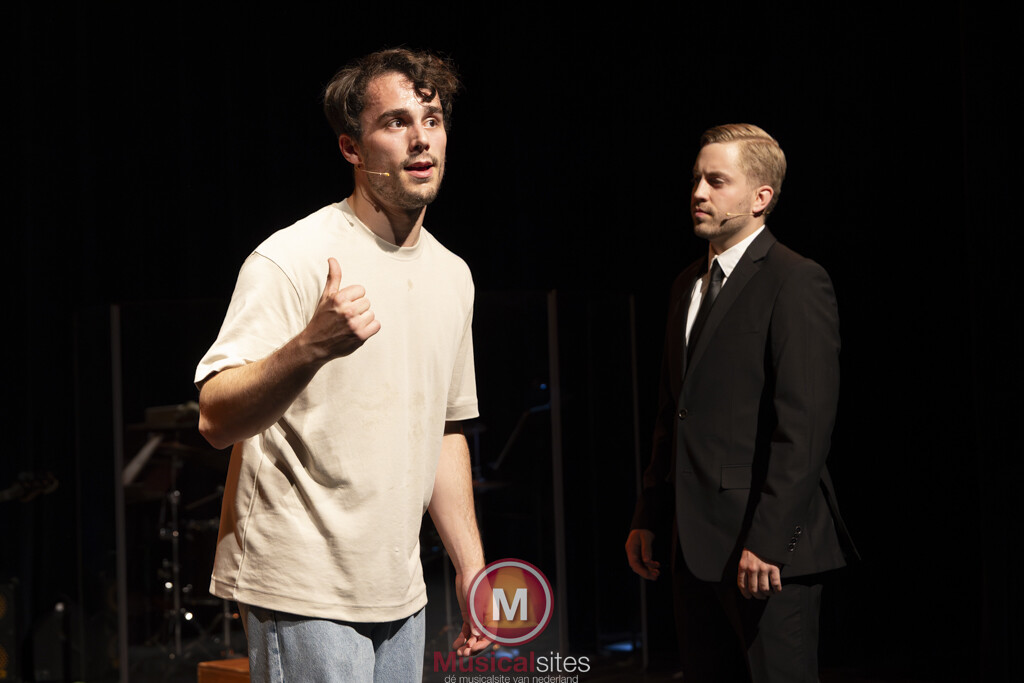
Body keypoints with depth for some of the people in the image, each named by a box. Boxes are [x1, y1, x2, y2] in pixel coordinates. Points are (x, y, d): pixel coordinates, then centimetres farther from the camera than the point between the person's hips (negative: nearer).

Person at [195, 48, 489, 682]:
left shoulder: (453, 275, 12)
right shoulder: (291, 259, -12)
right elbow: (217, 420, -21)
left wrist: (471, 565, 16)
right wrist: (310, 346, -37)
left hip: (400, 594, 7)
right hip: (305, 595, -7)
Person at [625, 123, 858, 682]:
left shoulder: (796, 282, -10)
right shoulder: (688, 284, 17)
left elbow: (805, 426, -18)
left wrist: (766, 542, -21)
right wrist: (649, 516, 16)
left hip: (767, 551, -8)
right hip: (696, 545, 8)